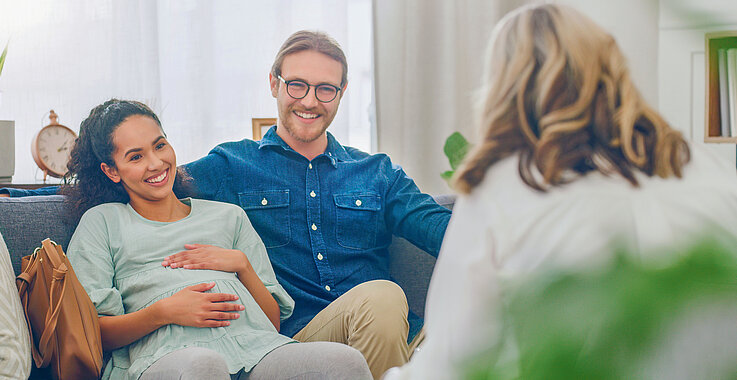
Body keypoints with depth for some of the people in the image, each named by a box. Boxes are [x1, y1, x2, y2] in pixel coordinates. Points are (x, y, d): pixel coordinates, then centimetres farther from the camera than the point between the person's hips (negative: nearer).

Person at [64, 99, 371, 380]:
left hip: (256, 345, 2)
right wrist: (162, 312, -7)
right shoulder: (101, 221, 22)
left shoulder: (228, 217, 30)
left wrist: (242, 264, 6)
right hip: (168, 354, -1)